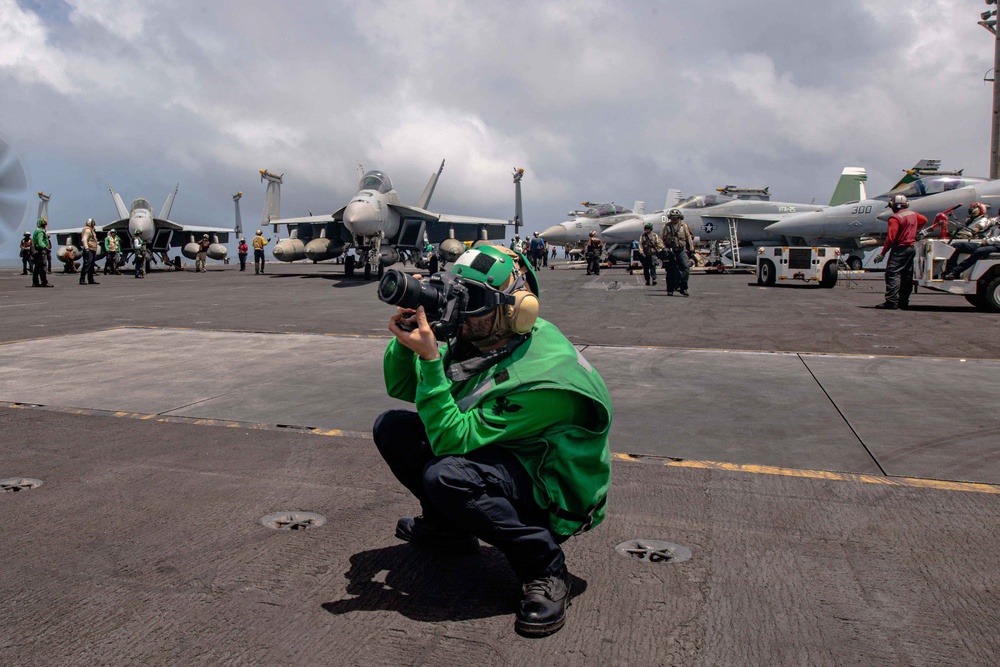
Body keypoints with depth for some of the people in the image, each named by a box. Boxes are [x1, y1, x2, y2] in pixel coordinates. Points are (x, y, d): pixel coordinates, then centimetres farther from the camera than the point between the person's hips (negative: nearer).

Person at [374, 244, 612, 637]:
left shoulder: (542, 377, -31)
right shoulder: (474, 341, -6)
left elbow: (453, 439, -33)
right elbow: (401, 388, 2)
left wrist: (430, 359, -36)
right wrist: (407, 335, -17)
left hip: (553, 492, -8)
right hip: (503, 456, 8)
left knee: (445, 474, -36)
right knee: (391, 427, 0)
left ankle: (545, 569, -15)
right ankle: (448, 527, 18)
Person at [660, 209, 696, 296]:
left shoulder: (684, 226, 8)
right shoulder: (666, 226, 5)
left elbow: (689, 238, 12)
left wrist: (691, 250, 10)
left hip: (682, 250, 0)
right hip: (670, 251, 0)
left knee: (686, 267, -17)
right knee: (670, 272, 2)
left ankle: (683, 287, -14)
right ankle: (670, 290, 12)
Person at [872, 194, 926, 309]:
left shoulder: (895, 218, -14)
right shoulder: (913, 214, 11)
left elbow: (891, 238, -19)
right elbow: (924, 220, 31)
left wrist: (882, 253, -16)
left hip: (900, 249, -9)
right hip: (911, 248, 9)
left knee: (892, 273, -12)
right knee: (907, 276, 12)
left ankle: (891, 302, -21)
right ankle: (904, 302, 16)